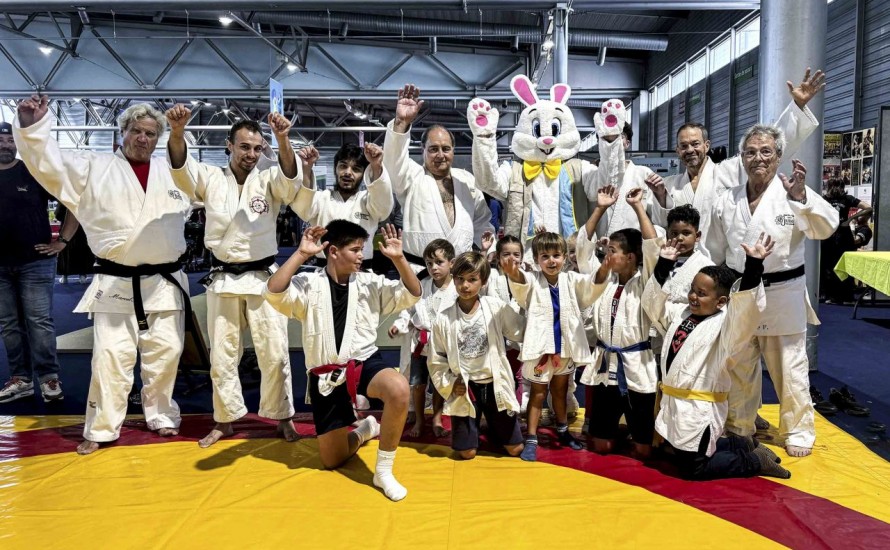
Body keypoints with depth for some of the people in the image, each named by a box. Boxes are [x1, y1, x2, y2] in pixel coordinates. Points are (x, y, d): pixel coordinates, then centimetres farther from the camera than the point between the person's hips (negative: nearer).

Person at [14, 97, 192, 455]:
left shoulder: (172, 173, 10)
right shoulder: (93, 168, 3)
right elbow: (48, 161, -7)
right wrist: (31, 126, -21)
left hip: (164, 282, 2)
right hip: (115, 283, -2)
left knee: (165, 352, 8)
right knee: (111, 356, -1)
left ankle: (160, 416, 27)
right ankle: (101, 429, 14)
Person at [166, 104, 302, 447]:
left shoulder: (269, 180, 1)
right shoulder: (211, 178, 3)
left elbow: (290, 177, -20)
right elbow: (181, 167, -15)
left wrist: (283, 140, -40)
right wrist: (177, 132, -36)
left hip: (263, 278, -1)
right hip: (223, 280, 1)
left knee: (274, 353, 3)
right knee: (222, 355, 10)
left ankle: (282, 416, 20)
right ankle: (225, 421, 26)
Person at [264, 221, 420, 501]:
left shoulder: (370, 283, 1)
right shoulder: (309, 285, -5)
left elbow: (412, 295, -5)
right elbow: (273, 293, -23)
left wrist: (398, 258, -17)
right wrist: (301, 253, -26)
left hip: (364, 364, 0)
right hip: (325, 378, 0)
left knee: (398, 387, -37)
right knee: (332, 460, 9)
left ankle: (383, 470, -16)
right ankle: (365, 429, 44)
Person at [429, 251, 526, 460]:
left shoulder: (497, 308, -9)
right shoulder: (443, 319, -8)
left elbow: (523, 332, -3)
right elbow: (436, 360, 1)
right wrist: (449, 384, -7)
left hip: (495, 385, 1)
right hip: (465, 389, 0)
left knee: (515, 448, 8)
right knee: (466, 453, 4)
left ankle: (491, 428, 40)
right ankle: (474, 429, 37)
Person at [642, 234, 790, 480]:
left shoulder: (726, 325, -14)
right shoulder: (680, 315, 8)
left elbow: (746, 307, -32)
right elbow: (653, 303, 14)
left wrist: (753, 266, -42)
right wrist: (663, 265, 5)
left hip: (700, 409, -8)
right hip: (673, 403, 8)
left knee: (692, 469, -1)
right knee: (677, 456, 22)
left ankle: (754, 461, 19)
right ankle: (742, 445, 37)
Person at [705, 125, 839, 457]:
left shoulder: (792, 195, -6)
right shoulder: (726, 203, 4)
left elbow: (826, 228, -21)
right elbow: (714, 254, 9)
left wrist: (801, 195, -36)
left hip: (783, 296, -3)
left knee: (790, 368, 8)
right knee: (739, 367, 14)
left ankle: (798, 430, 27)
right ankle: (739, 427, 32)